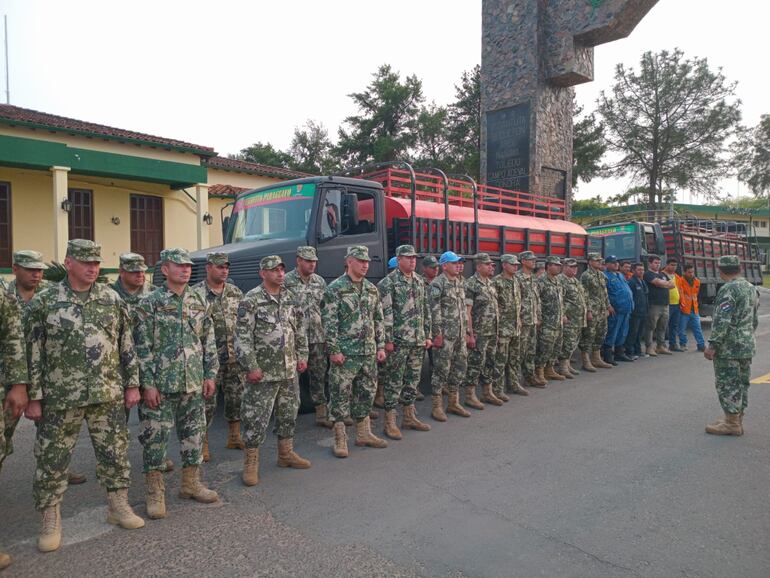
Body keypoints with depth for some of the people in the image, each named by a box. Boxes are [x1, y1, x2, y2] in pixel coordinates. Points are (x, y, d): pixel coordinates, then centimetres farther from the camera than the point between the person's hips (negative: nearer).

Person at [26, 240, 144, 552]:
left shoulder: (112, 299, 4)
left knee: (115, 453, 11)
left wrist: (132, 383, 5)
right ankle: (51, 521, 24)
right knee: (52, 459, 7)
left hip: (108, 395, 2)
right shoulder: (43, 302, -3)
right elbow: (32, 353, -2)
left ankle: (119, 506, 28)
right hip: (60, 397, -2)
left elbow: (127, 345, 7)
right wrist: (33, 397, -4)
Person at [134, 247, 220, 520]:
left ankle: (191, 483, 28)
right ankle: (155, 492, 17)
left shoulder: (200, 301, 7)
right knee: (155, 437, 3)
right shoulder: (149, 304, -6)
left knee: (194, 434, 12)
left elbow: (209, 342, 10)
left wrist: (211, 375, 6)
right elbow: (142, 348, -9)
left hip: (194, 384, 5)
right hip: (160, 385, -4)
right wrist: (148, 384, -13)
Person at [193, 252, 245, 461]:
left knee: (237, 398, 13)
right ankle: (202, 444, 17)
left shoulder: (236, 293, 7)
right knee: (207, 402, 3)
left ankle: (234, 437, 29)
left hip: (235, 358, 5)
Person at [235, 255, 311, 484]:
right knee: (256, 418, 0)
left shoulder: (290, 298, 9)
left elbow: (300, 329, 16)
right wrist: (251, 367, -16)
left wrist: (302, 356, 11)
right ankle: (251, 463, 13)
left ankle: (286, 453, 31)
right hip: (263, 372, -6)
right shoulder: (251, 300, -10)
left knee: (288, 413, 16)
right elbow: (242, 337, -13)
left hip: (289, 370, 6)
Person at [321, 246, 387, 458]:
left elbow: (379, 319, 15)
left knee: (366, 393, 14)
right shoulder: (335, 289, -7)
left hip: (369, 353, 6)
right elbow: (329, 322, -11)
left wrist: (381, 346, 10)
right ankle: (340, 439, 11)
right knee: (341, 395, 0)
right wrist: (333, 350, -15)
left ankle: (363, 433, 28)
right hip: (345, 353, -6)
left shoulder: (372, 289, 12)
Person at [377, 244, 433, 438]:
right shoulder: (388, 282, -9)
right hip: (398, 341, -7)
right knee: (394, 381, -1)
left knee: (413, 379, 14)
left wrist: (428, 335, 12)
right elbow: (385, 313, -13)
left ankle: (409, 417, 26)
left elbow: (425, 310, 16)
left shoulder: (419, 282, 12)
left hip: (418, 341, 7)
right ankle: (390, 421, 8)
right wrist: (388, 340, -16)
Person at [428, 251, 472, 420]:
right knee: (442, 369, -2)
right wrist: (438, 334, -17)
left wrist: (466, 331, 15)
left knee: (460, 367, 11)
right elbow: (434, 311, -14)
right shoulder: (437, 284, -11)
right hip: (445, 334, -8)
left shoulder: (461, 282, 13)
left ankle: (453, 403, 24)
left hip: (460, 334, 8)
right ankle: (437, 406, 8)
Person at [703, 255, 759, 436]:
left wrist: (712, 344, -20)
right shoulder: (752, 288, 11)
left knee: (728, 384, -1)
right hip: (748, 346, 9)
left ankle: (732, 424, 4)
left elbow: (722, 321, -23)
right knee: (742, 383, 14)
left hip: (729, 347, -9)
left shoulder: (728, 289, -17)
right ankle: (737, 420, 23)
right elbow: (755, 319, 19)